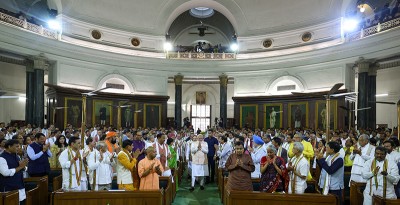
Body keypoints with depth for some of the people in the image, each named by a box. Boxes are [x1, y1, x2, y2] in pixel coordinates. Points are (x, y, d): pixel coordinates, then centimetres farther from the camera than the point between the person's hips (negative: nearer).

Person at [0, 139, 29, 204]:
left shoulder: (15, 156, 11)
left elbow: (21, 169, 18)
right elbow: (6, 173, -23)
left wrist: (23, 166, -3)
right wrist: (19, 167, -18)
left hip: (20, 186, 7)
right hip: (9, 189, -7)